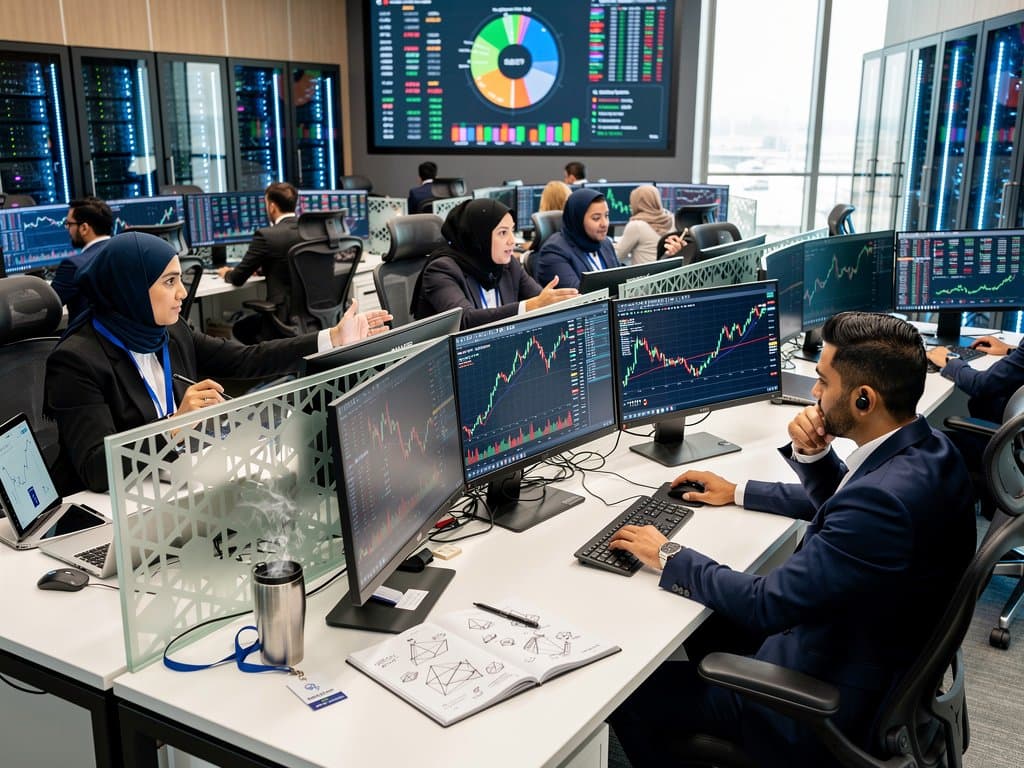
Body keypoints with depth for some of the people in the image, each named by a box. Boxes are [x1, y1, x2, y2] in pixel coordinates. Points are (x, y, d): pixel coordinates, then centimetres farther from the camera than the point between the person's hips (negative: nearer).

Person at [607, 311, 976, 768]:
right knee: (707, 620, 24)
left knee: (628, 696, -1)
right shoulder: (923, 447, -5)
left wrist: (668, 556, -16)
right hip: (876, 648, 10)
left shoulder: (885, 499, -35)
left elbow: (767, 604, -29)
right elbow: (838, 501, 15)